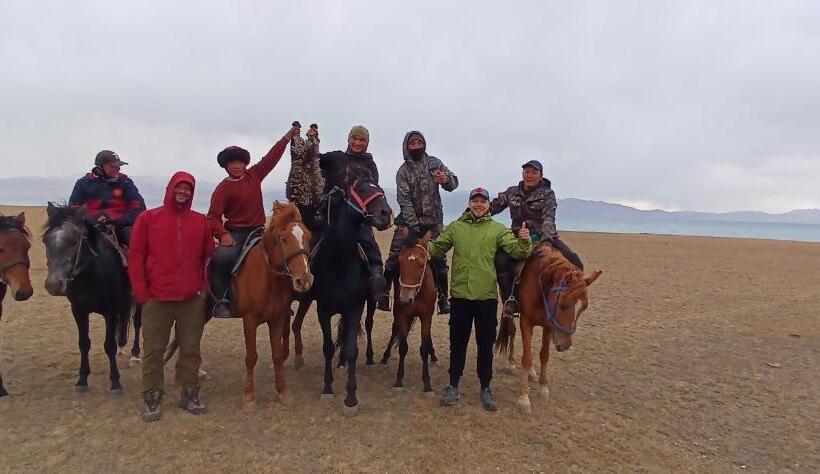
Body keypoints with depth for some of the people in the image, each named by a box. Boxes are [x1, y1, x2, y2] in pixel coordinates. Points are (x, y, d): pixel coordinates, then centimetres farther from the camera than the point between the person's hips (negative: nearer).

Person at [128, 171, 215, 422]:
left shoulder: (200, 221, 6)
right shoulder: (148, 218, 1)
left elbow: (209, 256, 11)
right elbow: (135, 256, 0)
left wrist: (203, 286, 3)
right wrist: (141, 293, -6)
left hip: (192, 299, 2)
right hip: (157, 299, -1)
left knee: (191, 349, 10)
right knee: (153, 351, 7)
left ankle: (190, 394, 24)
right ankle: (152, 398, 21)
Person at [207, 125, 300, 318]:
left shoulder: (254, 175, 7)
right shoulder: (223, 188, -6)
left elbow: (271, 157, 6)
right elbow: (213, 216, -11)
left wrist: (287, 137, 2)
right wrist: (223, 234, -27)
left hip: (258, 230, 5)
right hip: (235, 233, -5)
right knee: (221, 258, -31)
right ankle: (221, 300, -17)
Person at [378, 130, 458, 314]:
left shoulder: (434, 163, 3)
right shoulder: (403, 171, -3)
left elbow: (453, 183, 0)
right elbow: (404, 200, -11)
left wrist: (446, 179, -25)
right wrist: (413, 225, -19)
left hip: (434, 221, 1)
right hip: (409, 220, -1)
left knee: (439, 259, 1)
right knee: (395, 256, -7)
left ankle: (443, 298, 10)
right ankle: (384, 292, 4)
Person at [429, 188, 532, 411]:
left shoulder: (498, 229, 1)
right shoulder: (455, 227, 5)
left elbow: (517, 251, -6)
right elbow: (438, 249, 5)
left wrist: (525, 242, -27)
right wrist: (426, 246, -15)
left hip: (487, 296, -1)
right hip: (460, 295, 1)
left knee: (485, 345, 10)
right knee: (457, 343, 12)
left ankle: (485, 389, 25)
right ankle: (453, 386, 27)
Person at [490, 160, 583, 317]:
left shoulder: (548, 194, 2)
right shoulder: (512, 192, 11)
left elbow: (548, 218, -12)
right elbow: (492, 207, 11)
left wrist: (546, 240, -29)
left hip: (543, 237, -1)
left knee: (575, 263, -22)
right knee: (500, 261, -29)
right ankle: (511, 299, -13)